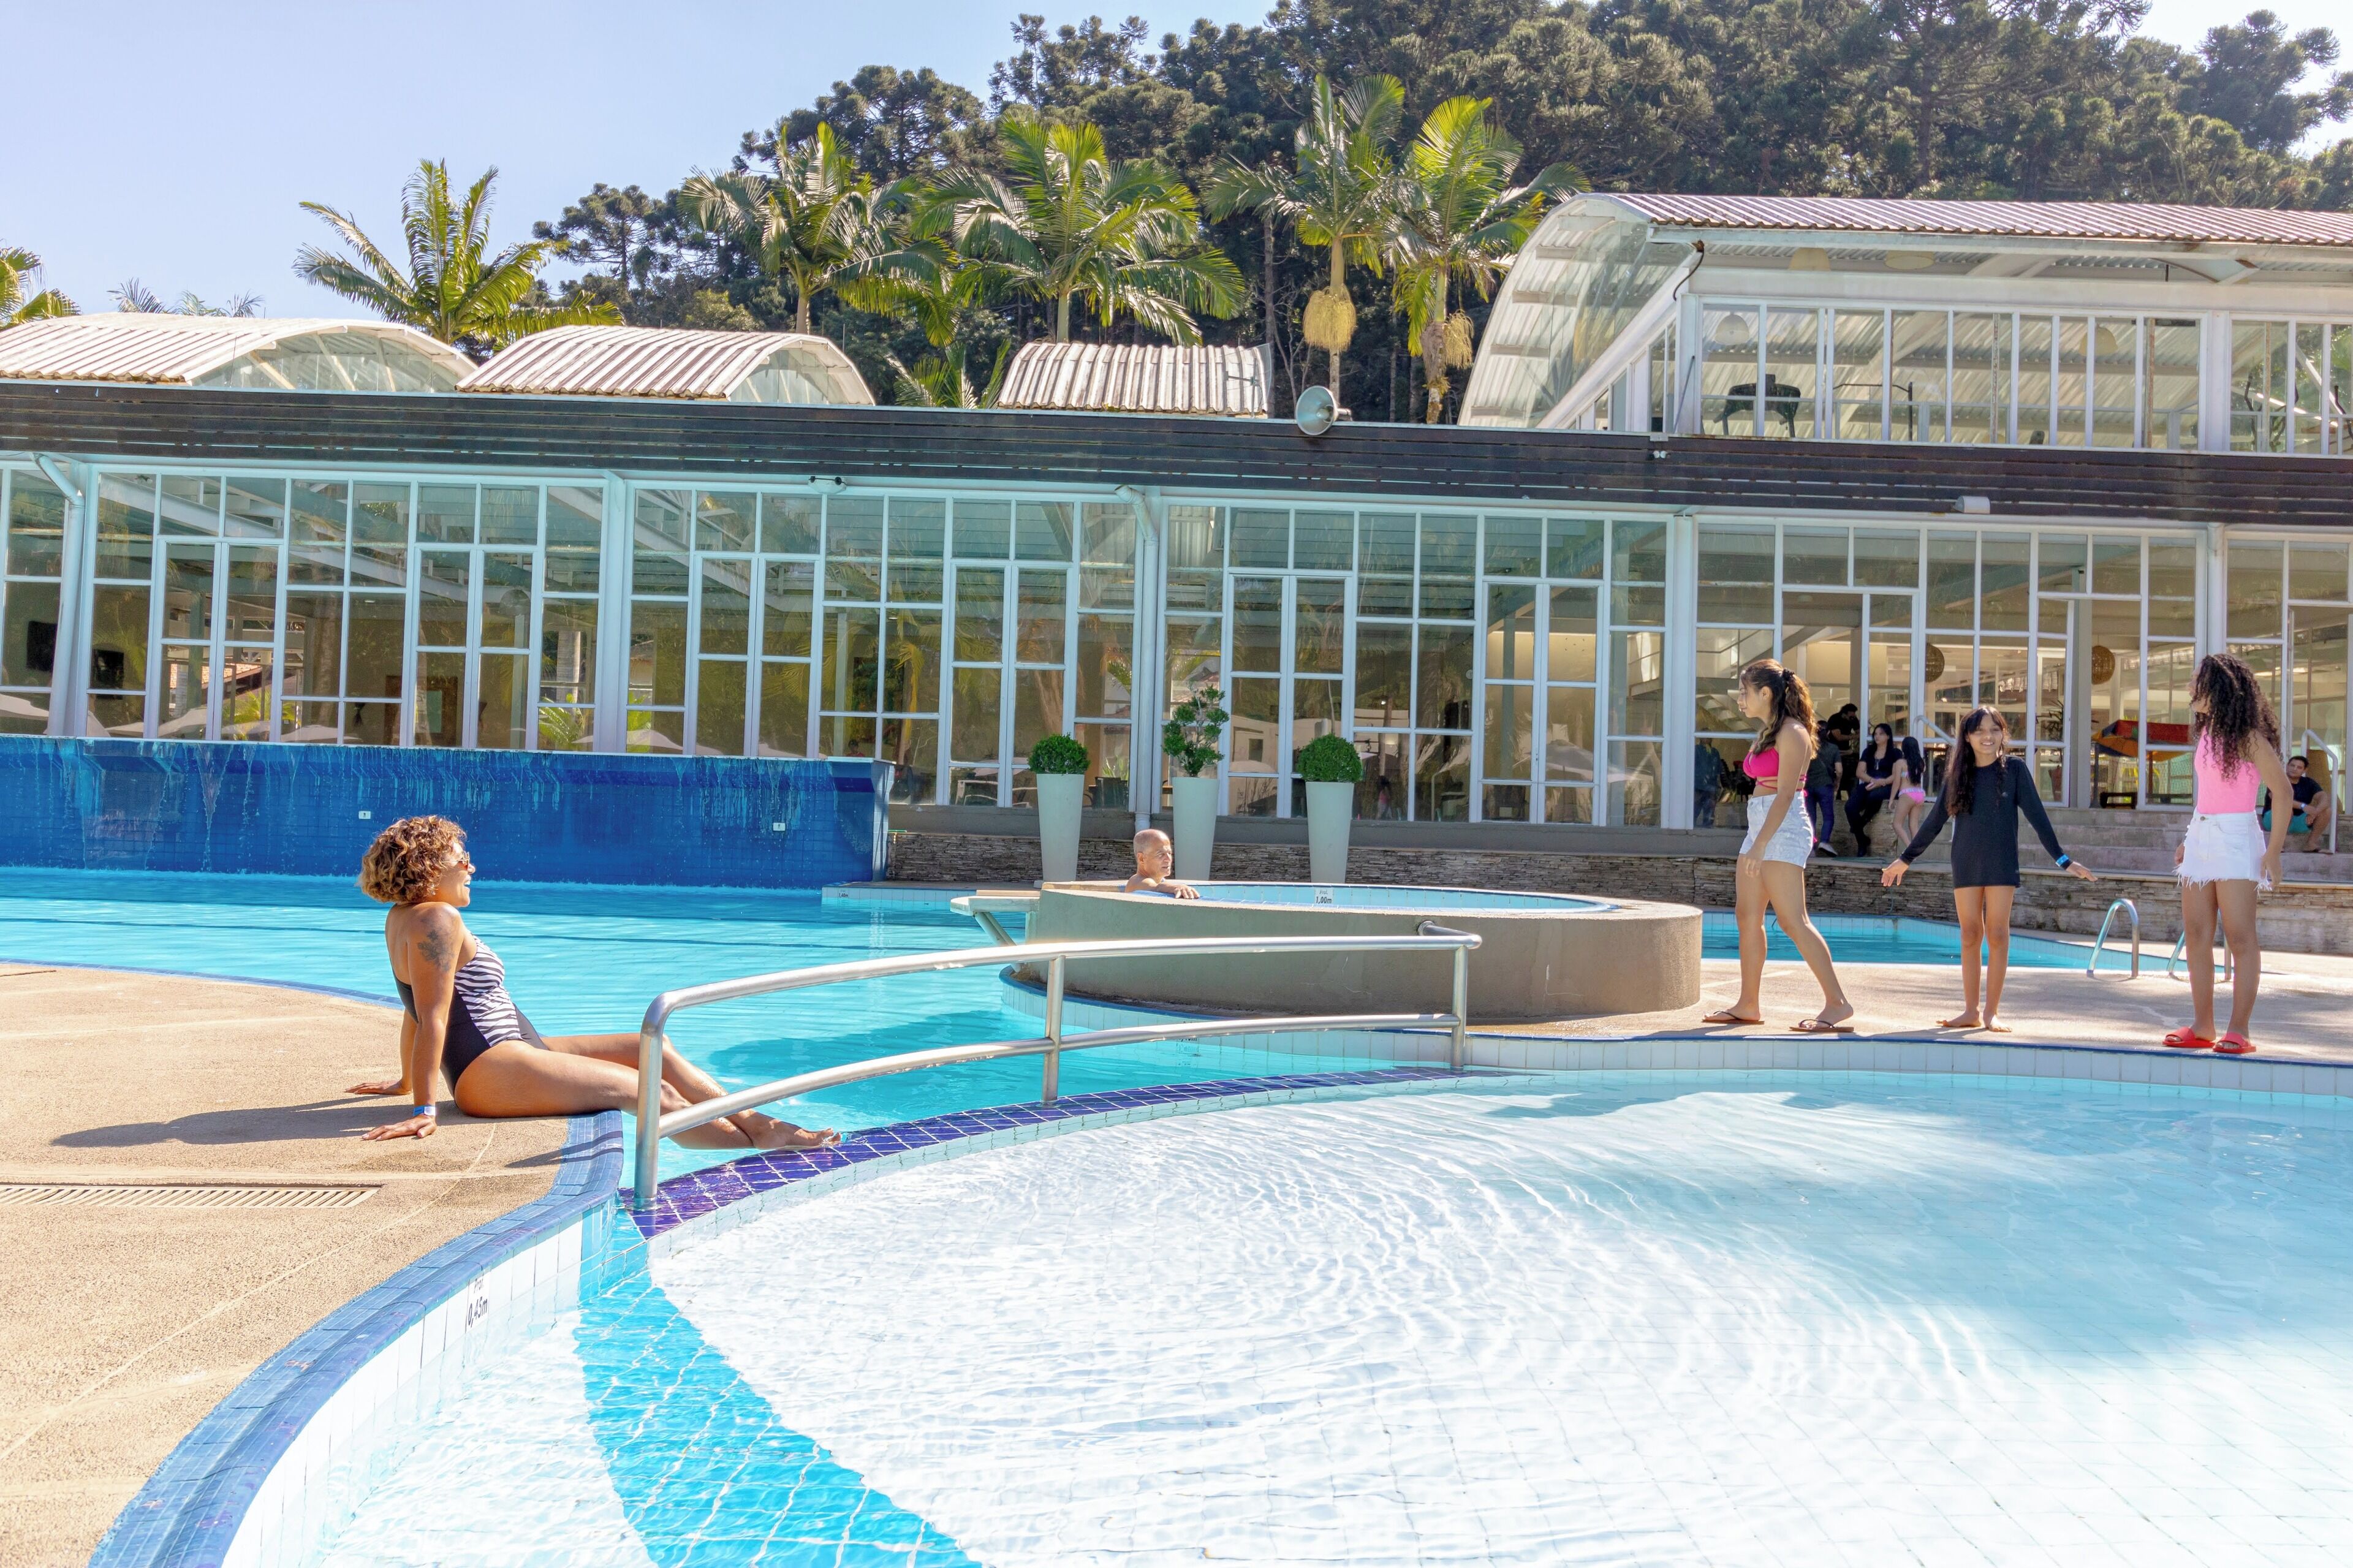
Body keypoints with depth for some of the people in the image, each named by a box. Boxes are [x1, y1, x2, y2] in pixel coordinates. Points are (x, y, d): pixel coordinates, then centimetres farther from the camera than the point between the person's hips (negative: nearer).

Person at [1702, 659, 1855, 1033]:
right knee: (1747, 916, 8)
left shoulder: (1791, 733, -11)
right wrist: (1756, 843, 17)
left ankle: (1837, 1003, -9)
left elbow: (1785, 794, -19)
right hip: (1760, 828, 10)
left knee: (1793, 921, -12)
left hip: (1783, 831, -10)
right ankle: (1749, 1004, 13)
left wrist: (1760, 845, -23)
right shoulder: (1768, 732, 16)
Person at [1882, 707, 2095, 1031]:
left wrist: (2062, 859, -6)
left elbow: (2037, 815, -2)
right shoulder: (1959, 773, 4)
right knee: (1970, 937, 4)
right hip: (1966, 864, 2)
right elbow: (1935, 821, 10)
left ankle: (1992, 1012, 2)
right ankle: (1970, 1011, 9)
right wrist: (1905, 859, 12)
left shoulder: (2014, 768, -2)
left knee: (1997, 936, -3)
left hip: (2001, 863, -2)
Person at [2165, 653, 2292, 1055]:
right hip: (2200, 837, 8)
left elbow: (2283, 792, -11)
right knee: (2196, 936, 6)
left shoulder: (2248, 737, -10)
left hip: (2236, 839, -8)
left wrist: (2274, 850, -15)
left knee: (2240, 936, -7)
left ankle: (2238, 1031, -5)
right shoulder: (2206, 732, 12)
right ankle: (2202, 1027, 11)